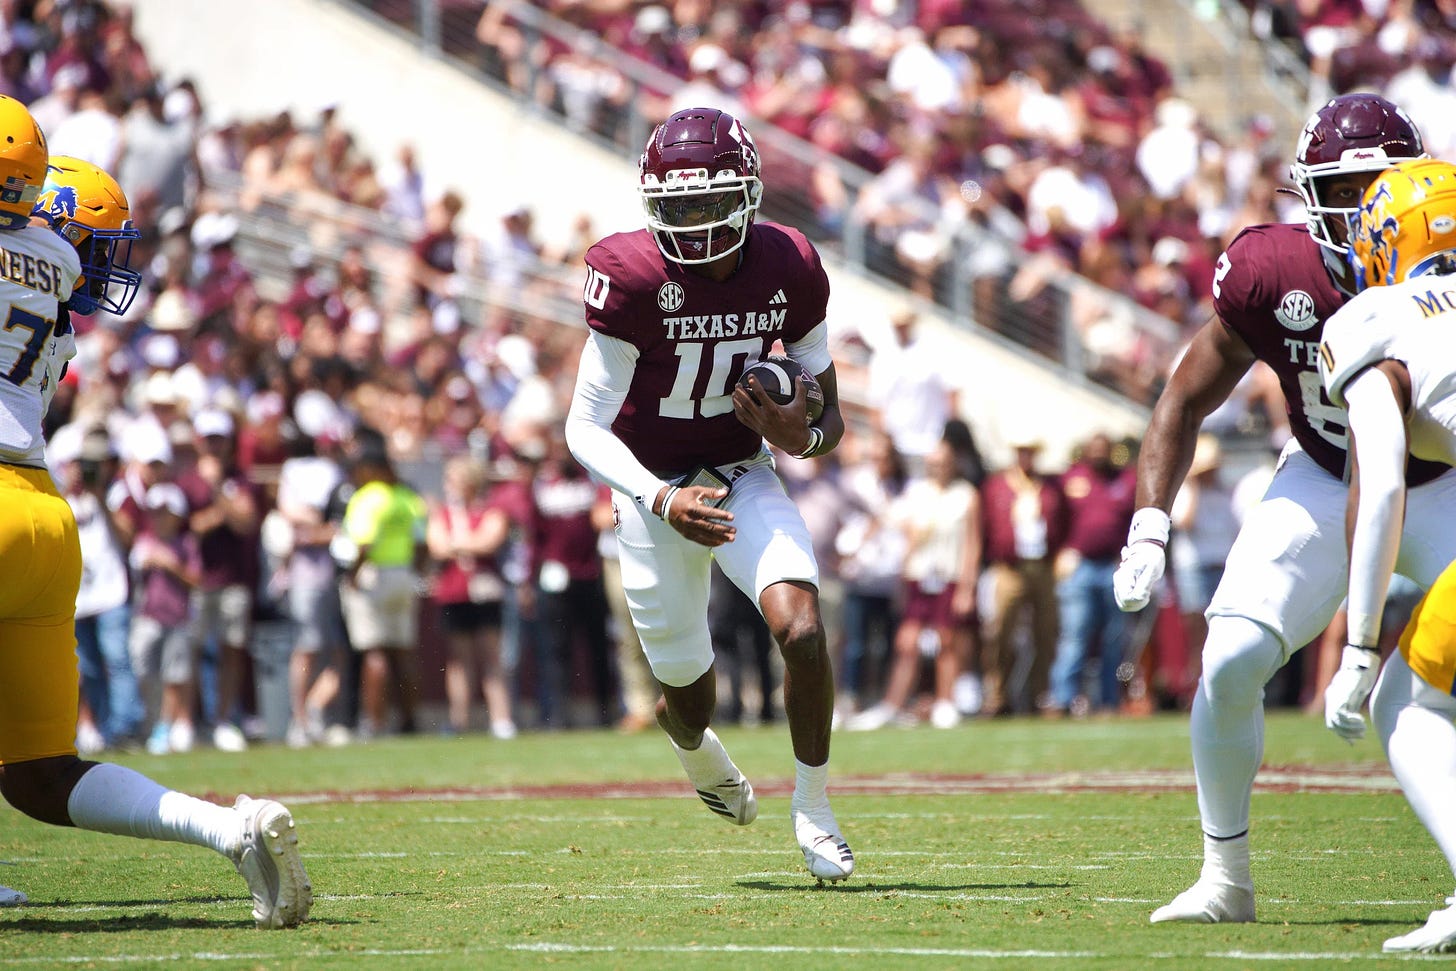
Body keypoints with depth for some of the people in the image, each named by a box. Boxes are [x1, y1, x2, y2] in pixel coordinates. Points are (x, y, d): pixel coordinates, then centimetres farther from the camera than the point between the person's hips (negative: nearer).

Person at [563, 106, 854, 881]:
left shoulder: (789, 270, -12)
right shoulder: (634, 277, -22)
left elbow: (830, 417, 0)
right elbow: (585, 427, -20)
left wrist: (803, 437, -25)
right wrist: (662, 502, -34)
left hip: (744, 477, 2)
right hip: (654, 489, -2)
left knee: (802, 631, -23)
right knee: (686, 690, 10)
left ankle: (812, 806, -1)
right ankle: (699, 754, 50)